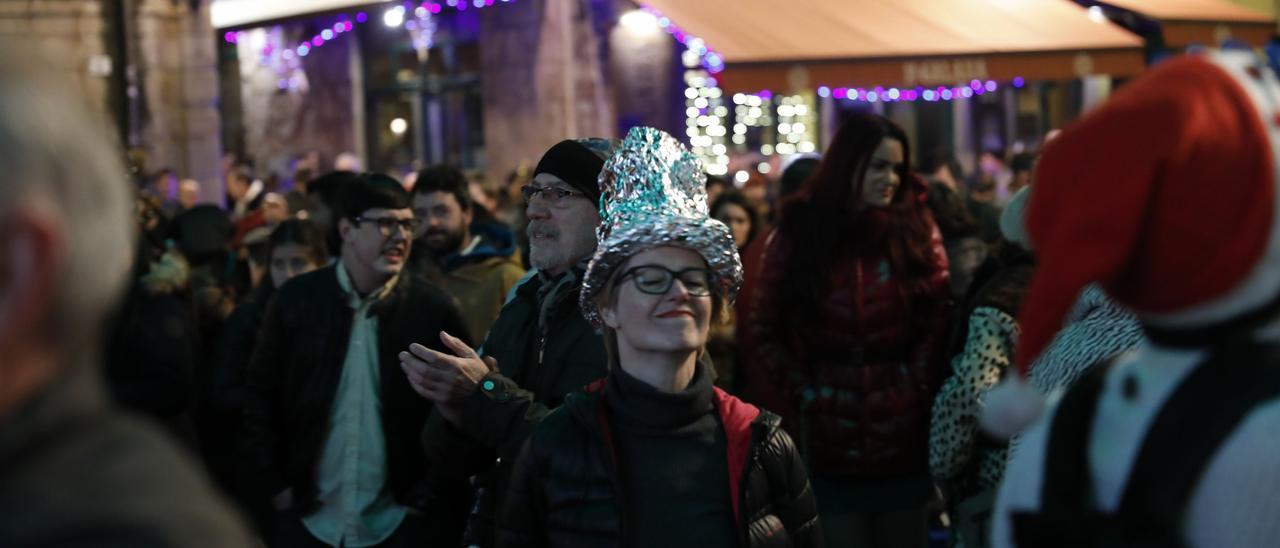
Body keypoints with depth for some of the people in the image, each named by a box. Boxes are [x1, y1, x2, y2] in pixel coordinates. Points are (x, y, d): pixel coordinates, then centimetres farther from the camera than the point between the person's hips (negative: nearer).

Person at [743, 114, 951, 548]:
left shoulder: (918, 228, 3)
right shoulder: (798, 234, 2)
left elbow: (939, 319, -1)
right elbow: (762, 330, 3)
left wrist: (919, 387, -10)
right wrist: (797, 393, -5)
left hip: (903, 435, 1)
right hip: (829, 442, 0)